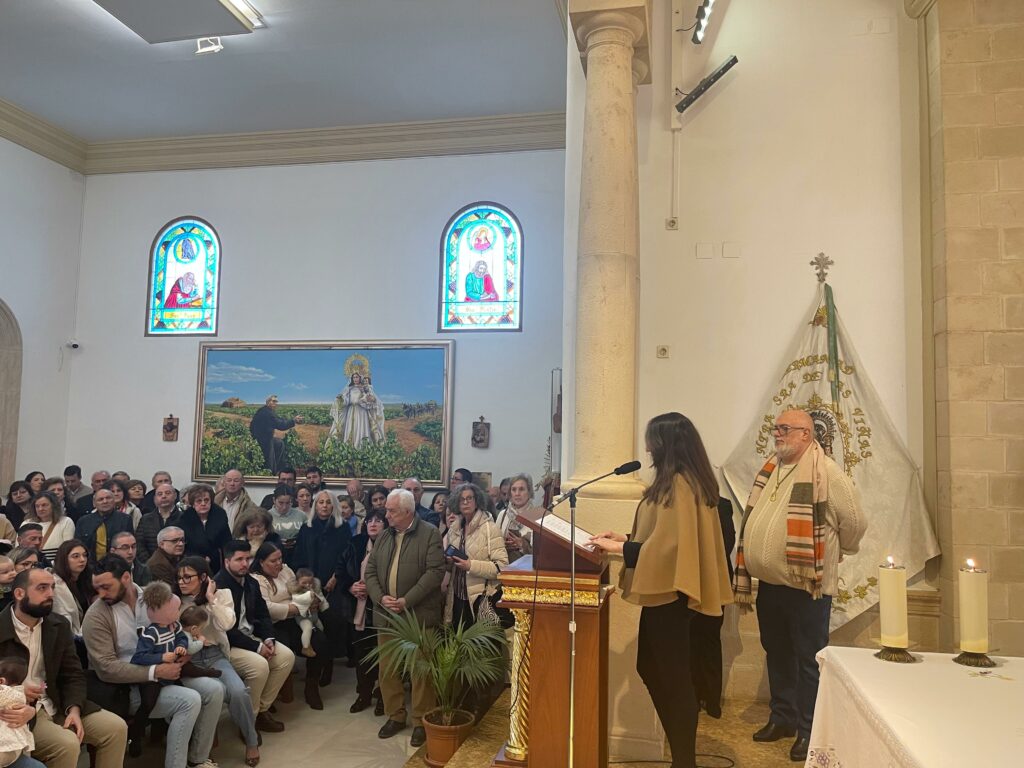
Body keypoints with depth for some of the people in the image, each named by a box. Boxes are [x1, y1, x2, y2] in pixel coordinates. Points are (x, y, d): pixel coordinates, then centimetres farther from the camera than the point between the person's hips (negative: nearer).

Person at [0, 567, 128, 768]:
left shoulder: (59, 626, 6)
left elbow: (73, 675, 5)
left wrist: (74, 709, -12)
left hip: (56, 705, 6)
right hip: (18, 710, -5)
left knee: (116, 727, -9)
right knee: (67, 744, -29)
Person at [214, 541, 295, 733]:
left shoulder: (251, 582, 8)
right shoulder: (218, 586, -19)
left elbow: (263, 615, 12)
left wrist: (268, 640, -9)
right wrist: (257, 647, -21)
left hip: (250, 637, 9)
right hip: (225, 644, -8)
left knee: (287, 656, -8)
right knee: (259, 665, -30)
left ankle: (262, 709, 3)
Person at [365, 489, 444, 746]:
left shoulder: (430, 534, -6)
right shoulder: (383, 537, 12)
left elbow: (435, 571, -13)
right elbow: (371, 571, 10)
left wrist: (407, 601, -17)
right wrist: (381, 597, -8)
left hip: (419, 615, -5)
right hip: (386, 614, 5)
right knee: (387, 667, 11)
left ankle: (421, 722, 14)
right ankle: (395, 715, 27)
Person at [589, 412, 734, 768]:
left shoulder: (678, 484, -20)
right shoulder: (688, 481, 11)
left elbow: (666, 545, -23)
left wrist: (616, 547, -16)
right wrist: (624, 538, 13)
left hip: (669, 592, -11)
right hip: (667, 590, 11)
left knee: (672, 676, 1)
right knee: (650, 668, 18)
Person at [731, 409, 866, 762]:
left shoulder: (825, 472, -13)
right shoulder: (770, 469, 11)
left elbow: (855, 521, -10)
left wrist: (834, 552, 5)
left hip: (806, 586, -7)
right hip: (769, 584, 8)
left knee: (808, 661, 5)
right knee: (776, 654, 19)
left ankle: (808, 730, 17)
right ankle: (782, 717, 34)